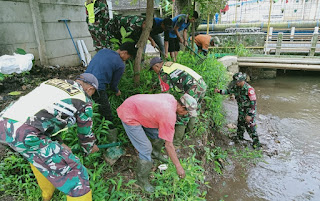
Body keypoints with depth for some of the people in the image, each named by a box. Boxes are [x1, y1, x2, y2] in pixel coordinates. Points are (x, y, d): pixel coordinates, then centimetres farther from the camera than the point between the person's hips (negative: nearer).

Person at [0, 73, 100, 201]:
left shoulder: (52, 82, 27)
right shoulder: (84, 101, 8)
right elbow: (85, 133, 21)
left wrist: (57, 145, 41)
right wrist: (90, 148, 43)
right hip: (25, 135, -9)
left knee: (36, 154, 37)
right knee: (74, 174, 1)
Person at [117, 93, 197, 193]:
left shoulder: (171, 98, -5)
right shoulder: (170, 116, -27)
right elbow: (168, 145, -21)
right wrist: (178, 166, -11)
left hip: (137, 107, 9)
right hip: (129, 116, -9)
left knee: (158, 134, 14)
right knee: (146, 150, -8)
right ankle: (142, 180, 12)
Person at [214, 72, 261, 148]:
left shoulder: (249, 89, -29)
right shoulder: (237, 87, -7)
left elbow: (253, 102, -27)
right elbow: (229, 91, 11)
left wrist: (249, 115, -27)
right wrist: (219, 91, -2)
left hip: (249, 110, -7)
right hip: (241, 109, 7)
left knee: (250, 126, -4)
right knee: (240, 124, 20)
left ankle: (256, 143, 8)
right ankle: (239, 137, 39)